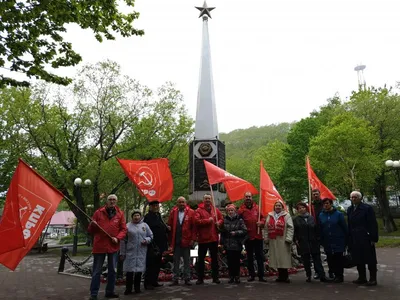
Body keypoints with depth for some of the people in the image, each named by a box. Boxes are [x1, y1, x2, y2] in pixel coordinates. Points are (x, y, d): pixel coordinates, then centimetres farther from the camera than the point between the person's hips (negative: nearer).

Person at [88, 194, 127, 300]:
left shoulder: (120, 213, 4)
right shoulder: (98, 212, 0)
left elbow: (123, 229, 3)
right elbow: (90, 231, 3)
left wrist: (117, 238, -13)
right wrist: (92, 225, -19)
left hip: (113, 246, 3)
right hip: (99, 245, -2)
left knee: (112, 270, 13)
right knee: (97, 271, 3)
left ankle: (110, 291, 27)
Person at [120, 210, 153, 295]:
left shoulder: (145, 225, 9)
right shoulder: (128, 226, 4)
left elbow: (151, 236, 13)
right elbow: (123, 241, 5)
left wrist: (147, 240, -8)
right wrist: (122, 253, 3)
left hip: (141, 253, 2)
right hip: (130, 252, -2)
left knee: (139, 270, 7)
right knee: (130, 271, -2)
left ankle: (137, 288, 21)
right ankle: (128, 289, 11)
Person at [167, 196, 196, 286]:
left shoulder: (191, 212, -1)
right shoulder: (173, 212, 4)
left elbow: (193, 227, -3)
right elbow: (170, 226, 2)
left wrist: (192, 239, -8)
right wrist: (170, 241, -2)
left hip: (186, 241, -1)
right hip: (176, 241, 1)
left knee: (187, 261, 9)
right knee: (176, 261, 10)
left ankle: (187, 279, 19)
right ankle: (175, 279, 19)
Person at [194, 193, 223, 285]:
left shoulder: (215, 210, 8)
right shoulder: (199, 210, -5)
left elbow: (221, 219, 14)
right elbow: (196, 221, -17)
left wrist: (219, 222, -8)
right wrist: (207, 220, -19)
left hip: (214, 238, 4)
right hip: (203, 238, -3)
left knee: (214, 258, 13)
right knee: (201, 259, 5)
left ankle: (215, 277, 24)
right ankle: (200, 278, 15)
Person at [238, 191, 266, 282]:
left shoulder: (257, 208, 3)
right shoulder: (241, 209, -3)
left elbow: (263, 218, 10)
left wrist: (261, 222, -10)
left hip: (258, 236, 1)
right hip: (248, 236, -1)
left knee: (260, 256, 6)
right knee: (250, 257, 11)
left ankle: (261, 275, 15)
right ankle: (251, 275, 23)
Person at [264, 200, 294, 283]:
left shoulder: (286, 215, 1)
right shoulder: (270, 216, 14)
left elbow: (290, 227, -6)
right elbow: (266, 228, 14)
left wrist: (288, 238, -13)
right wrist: (267, 239, 9)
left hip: (283, 241, -4)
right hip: (273, 241, 4)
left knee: (284, 258, -2)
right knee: (277, 258, 8)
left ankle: (285, 276, 9)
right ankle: (281, 276, 19)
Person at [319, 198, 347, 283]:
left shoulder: (338, 214, -5)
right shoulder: (321, 215, 4)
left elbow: (344, 228, -3)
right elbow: (320, 229, 5)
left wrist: (345, 240, -4)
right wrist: (322, 241, 4)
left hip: (338, 242, -3)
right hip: (327, 243, 3)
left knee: (338, 259, 2)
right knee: (330, 260, 7)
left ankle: (339, 276, 15)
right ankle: (336, 275, 21)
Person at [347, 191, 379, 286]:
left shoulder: (367, 208, -8)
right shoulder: (350, 209, 10)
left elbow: (373, 224, -10)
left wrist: (373, 238, -14)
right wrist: (349, 238, 9)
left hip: (366, 238, -6)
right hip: (354, 239, 6)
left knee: (370, 259, 3)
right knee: (358, 259, 11)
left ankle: (373, 279, 13)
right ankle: (362, 278, 22)